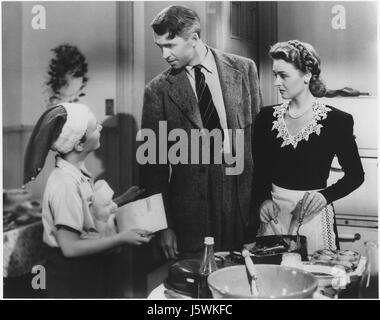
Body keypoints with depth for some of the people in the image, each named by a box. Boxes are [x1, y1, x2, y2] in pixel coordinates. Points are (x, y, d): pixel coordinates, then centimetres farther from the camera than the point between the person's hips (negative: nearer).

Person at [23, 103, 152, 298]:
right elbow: (70, 247, -26)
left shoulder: (77, 172, -1)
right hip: (71, 276, -8)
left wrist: (120, 201, 3)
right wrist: (122, 238, -23)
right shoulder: (66, 184, -27)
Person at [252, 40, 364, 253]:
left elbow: (356, 175, 0)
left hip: (313, 214, -3)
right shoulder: (267, 116, 2)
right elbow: (258, 168, 9)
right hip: (273, 212, 3)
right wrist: (263, 199, -7)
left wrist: (325, 195, -14)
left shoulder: (337, 121, -8)